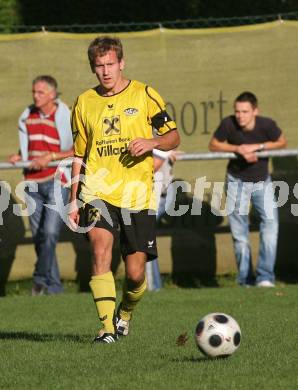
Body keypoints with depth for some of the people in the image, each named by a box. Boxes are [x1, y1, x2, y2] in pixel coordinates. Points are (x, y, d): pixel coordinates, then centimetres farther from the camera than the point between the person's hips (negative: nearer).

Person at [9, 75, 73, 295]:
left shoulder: (65, 117, -6)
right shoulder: (27, 118, 11)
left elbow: (78, 150, -7)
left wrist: (50, 157, -16)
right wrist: (19, 157, 3)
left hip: (57, 180, -6)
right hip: (33, 183, 6)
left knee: (50, 231, -18)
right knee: (39, 236, 5)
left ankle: (41, 279, -7)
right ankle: (54, 287, 12)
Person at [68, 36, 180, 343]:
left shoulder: (144, 95, 3)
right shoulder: (84, 103, 10)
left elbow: (173, 137, 7)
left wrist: (151, 142, -15)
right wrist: (73, 200, 13)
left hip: (137, 193, -1)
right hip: (98, 191, 1)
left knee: (135, 273, 0)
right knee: (100, 249, -24)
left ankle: (125, 313, 32)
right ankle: (107, 326, -24)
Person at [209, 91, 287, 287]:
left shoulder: (267, 125, -22)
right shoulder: (228, 124, -22)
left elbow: (282, 142, -4)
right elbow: (214, 145, -6)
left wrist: (257, 147, -19)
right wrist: (238, 149, -21)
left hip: (262, 181, 0)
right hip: (237, 181, 0)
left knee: (270, 223, -15)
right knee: (240, 234, 3)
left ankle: (265, 277, -14)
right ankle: (246, 281, 13)